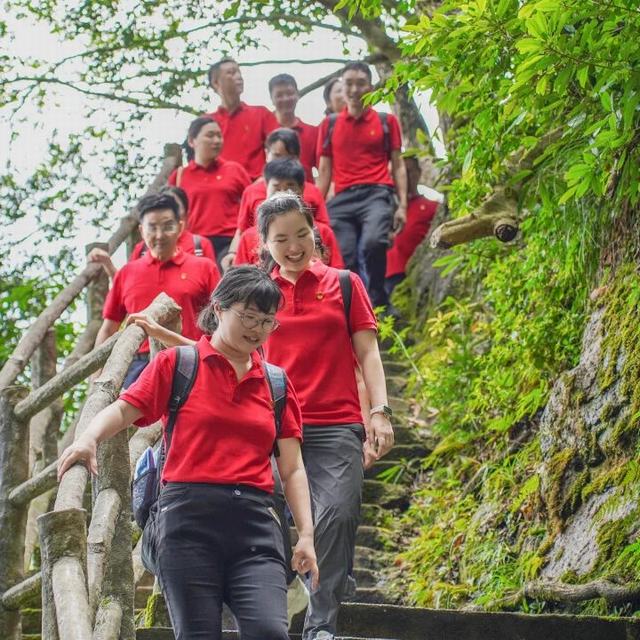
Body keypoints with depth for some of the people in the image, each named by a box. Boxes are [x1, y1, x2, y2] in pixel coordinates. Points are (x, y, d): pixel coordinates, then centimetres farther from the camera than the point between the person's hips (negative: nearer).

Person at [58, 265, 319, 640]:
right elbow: (124, 410, 1)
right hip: (190, 515, -2)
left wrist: (306, 534, 4)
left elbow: (292, 468, 14)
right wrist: (89, 439, -20)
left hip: (255, 524, 2)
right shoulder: (177, 364, 9)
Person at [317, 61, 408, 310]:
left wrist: (402, 204, 1)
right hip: (342, 198, 3)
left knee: (373, 242, -29)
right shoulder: (329, 124, 15)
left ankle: (378, 301, -12)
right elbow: (324, 170, 16)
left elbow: (397, 165, 12)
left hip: (377, 193, -3)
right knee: (344, 260, -8)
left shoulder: (386, 121, 12)